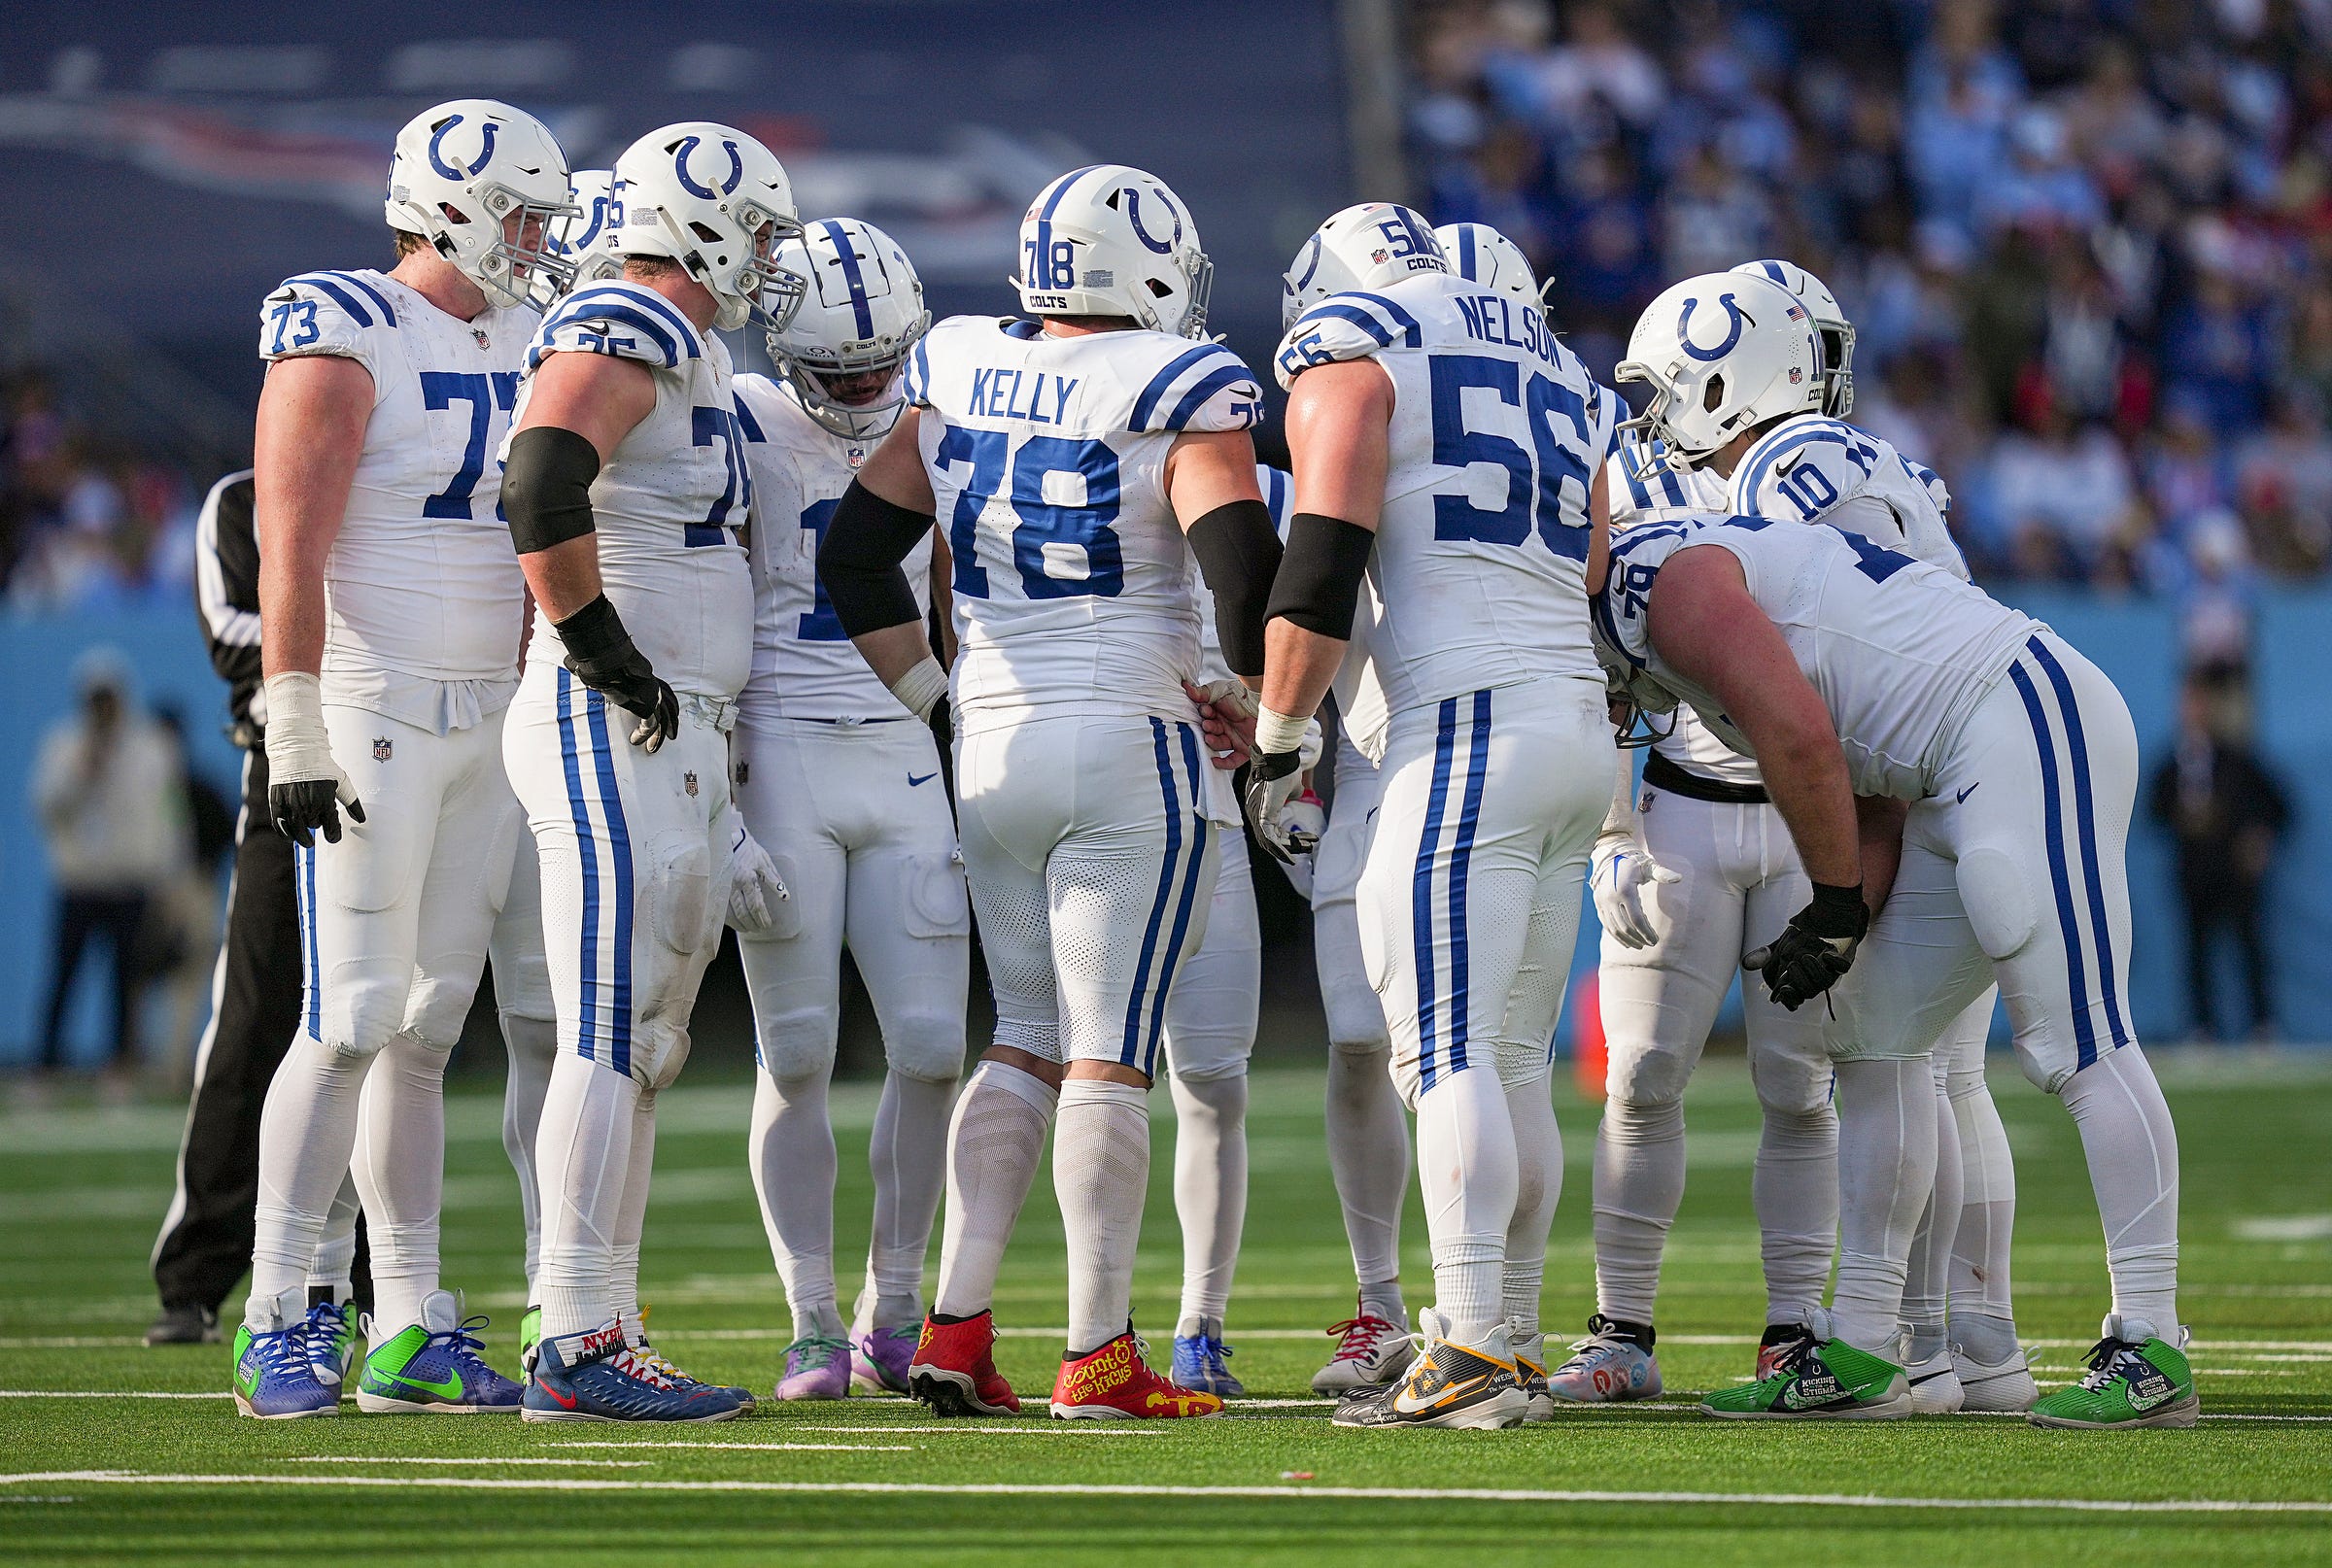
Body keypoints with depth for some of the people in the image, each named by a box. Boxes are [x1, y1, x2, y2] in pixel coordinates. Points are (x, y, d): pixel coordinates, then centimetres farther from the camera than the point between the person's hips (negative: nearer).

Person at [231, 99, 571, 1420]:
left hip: (492, 720, 7)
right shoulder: (345, 339, -10)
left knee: (428, 1029, 7)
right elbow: (292, 553, -14)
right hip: (371, 717, -7)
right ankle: (279, 1323, -7)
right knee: (353, 1024, -10)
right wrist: (297, 731, -20)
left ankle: (412, 1331, 9)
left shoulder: (530, 346, 14)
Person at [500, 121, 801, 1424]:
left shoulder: (691, 355, 21)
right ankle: (580, 1346, -13)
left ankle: (599, 1332, 12)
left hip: (675, 740, 10)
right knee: (613, 1033, -12)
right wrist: (611, 660, -20)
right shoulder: (627, 335, -10)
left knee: (643, 1044, 10)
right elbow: (543, 494, -26)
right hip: (612, 735, -10)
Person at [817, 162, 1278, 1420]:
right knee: (1109, 1058, -3)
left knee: (1027, 1041, 15)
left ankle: (956, 1323, 6)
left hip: (992, 751, 5)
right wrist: (1243, 699, -5)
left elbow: (854, 555, 12)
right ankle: (1099, 1356, -2)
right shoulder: (1177, 392, -8)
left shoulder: (954, 376, 9)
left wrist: (930, 694, 18)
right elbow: (1242, 556, -20)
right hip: (1130, 749, -5)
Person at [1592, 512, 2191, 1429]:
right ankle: (1860, 1351, 13)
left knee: (2080, 1042, -13)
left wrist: (1835, 909, -10)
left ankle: (2152, 1355, -15)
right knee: (1877, 1040, 12)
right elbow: (1870, 805, 20)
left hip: (2031, 731, -11)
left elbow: (1802, 741, -19)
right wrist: (1843, 925, 6)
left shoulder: (1671, 587, -6)